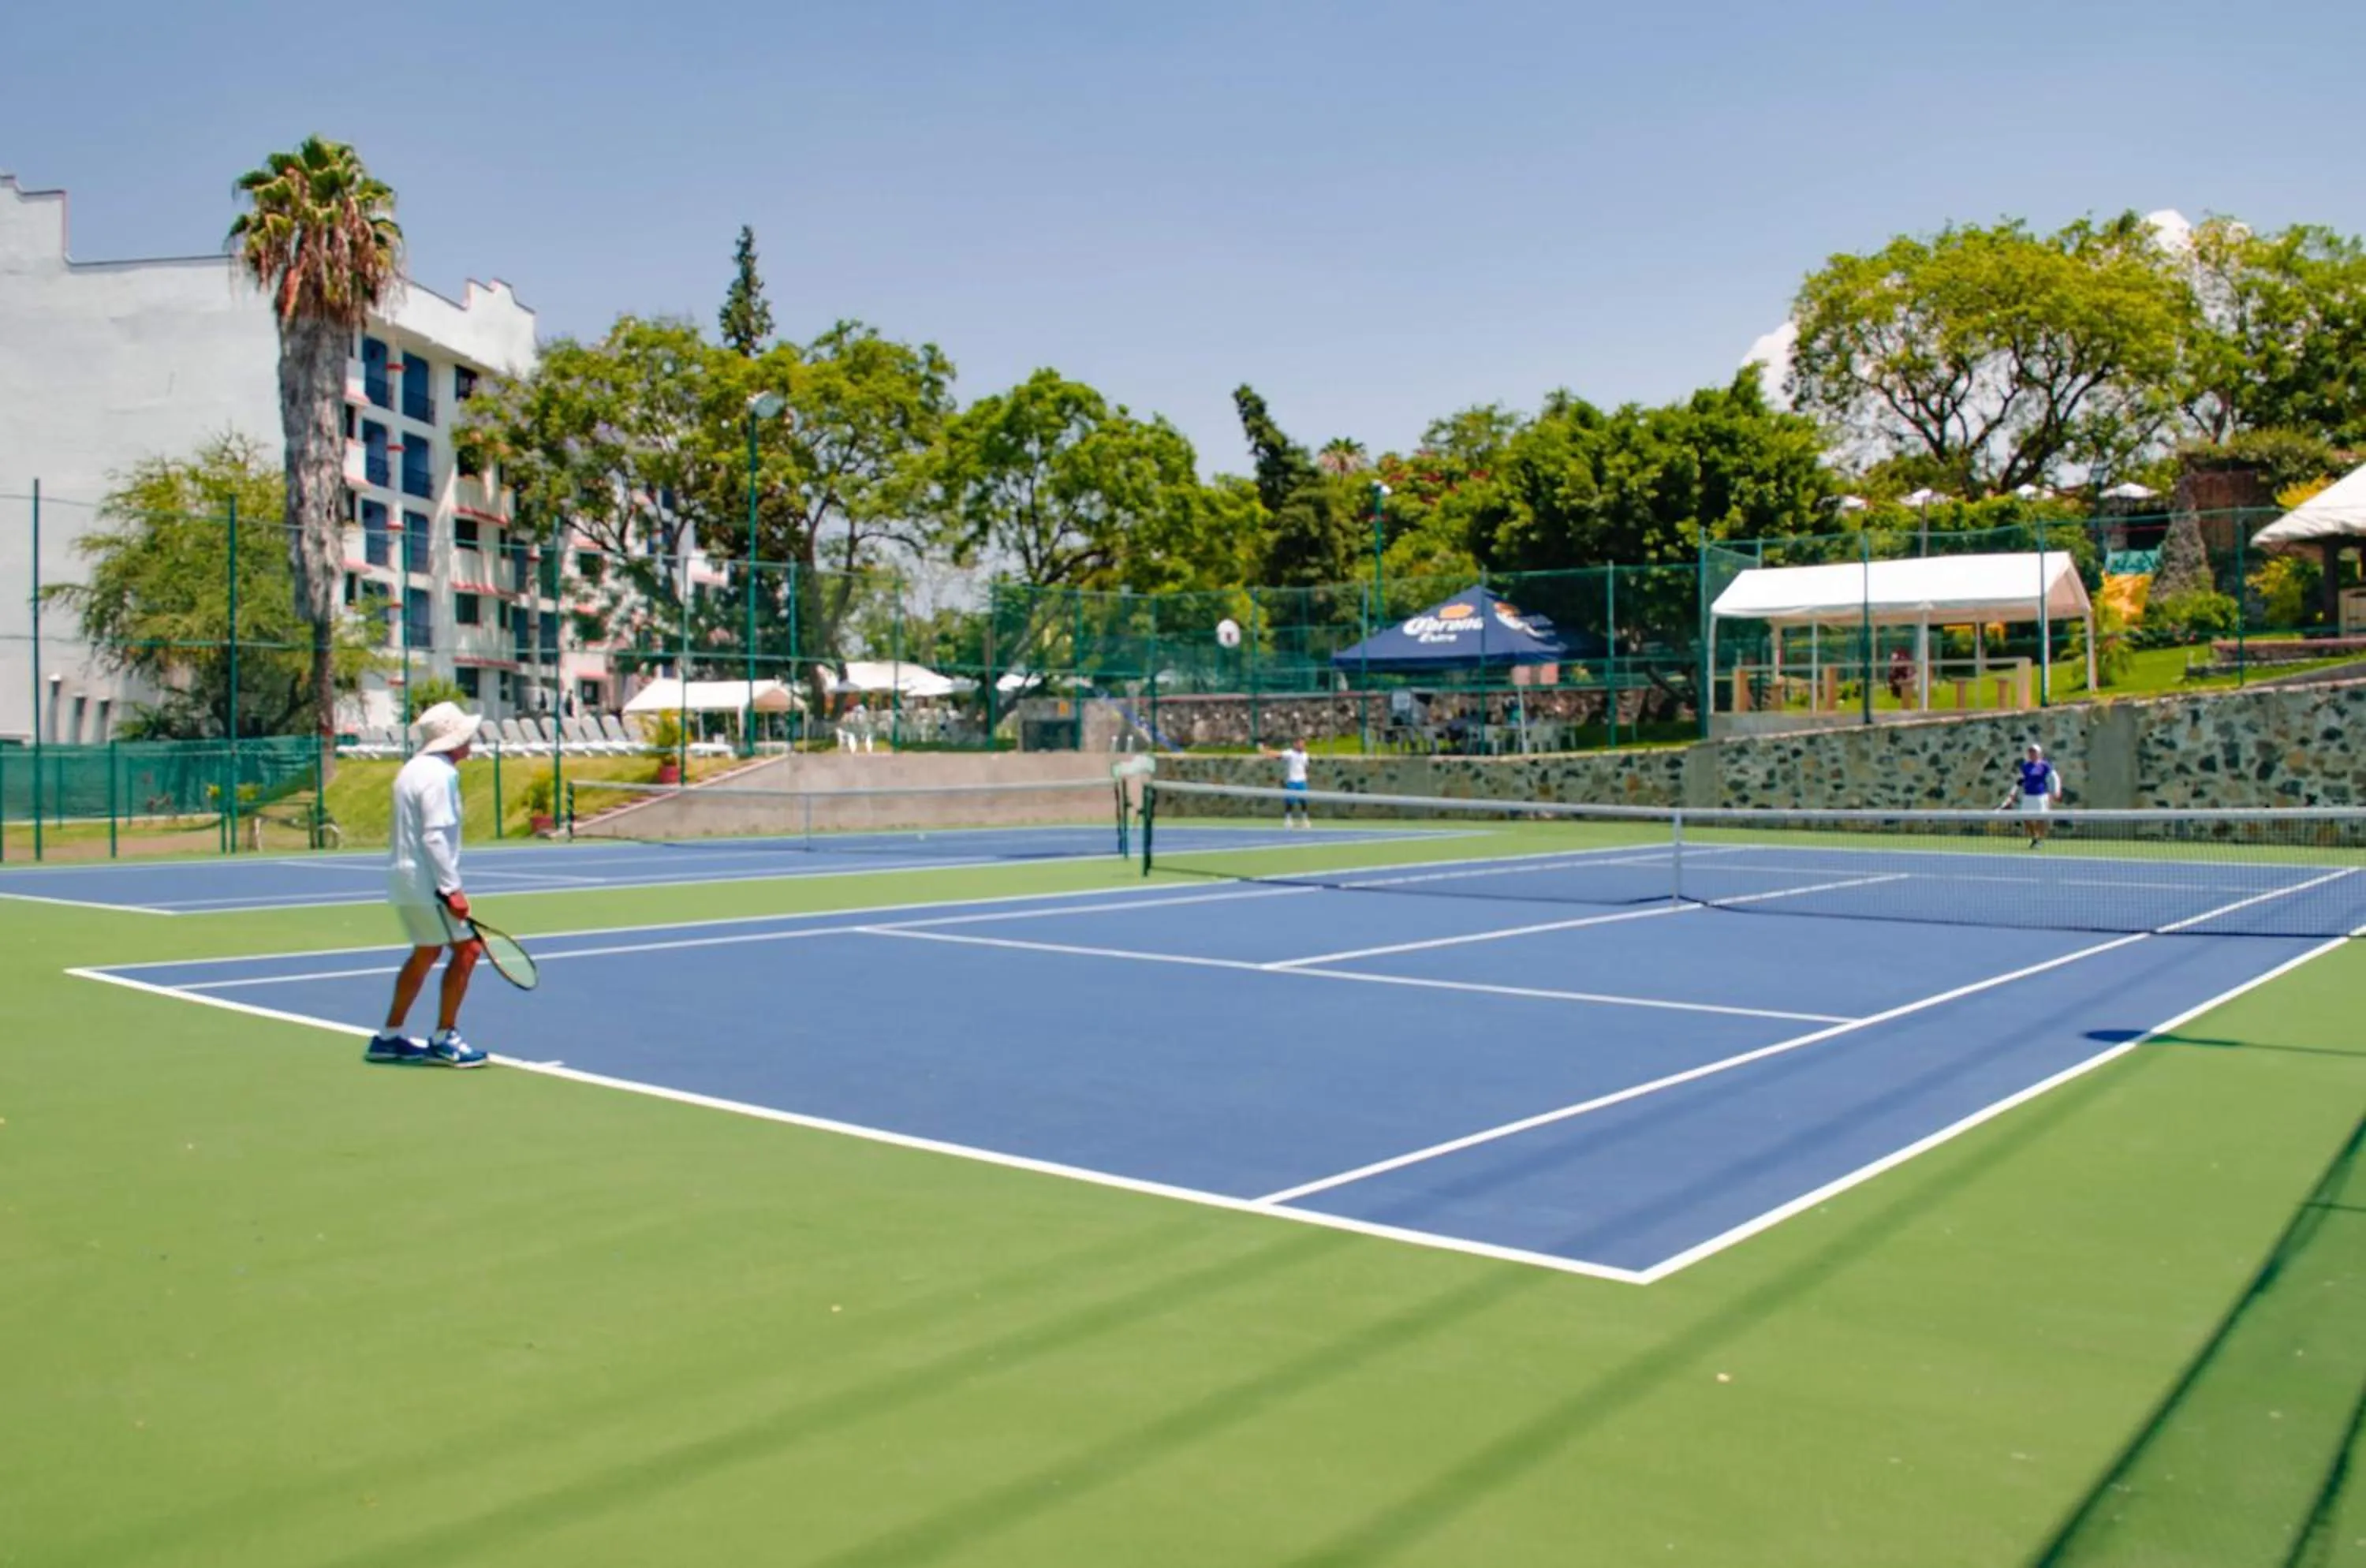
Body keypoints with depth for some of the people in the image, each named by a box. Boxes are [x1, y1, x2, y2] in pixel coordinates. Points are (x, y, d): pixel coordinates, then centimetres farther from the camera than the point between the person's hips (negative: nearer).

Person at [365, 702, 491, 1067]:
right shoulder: (440, 775, -17)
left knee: (425, 954, 19)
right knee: (465, 949, -5)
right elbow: (435, 836, -23)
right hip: (427, 883, -10)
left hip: (406, 878, 10)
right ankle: (443, 1041, 0)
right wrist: (451, 889, -23)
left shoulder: (414, 769, 15)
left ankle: (389, 1037, 24)